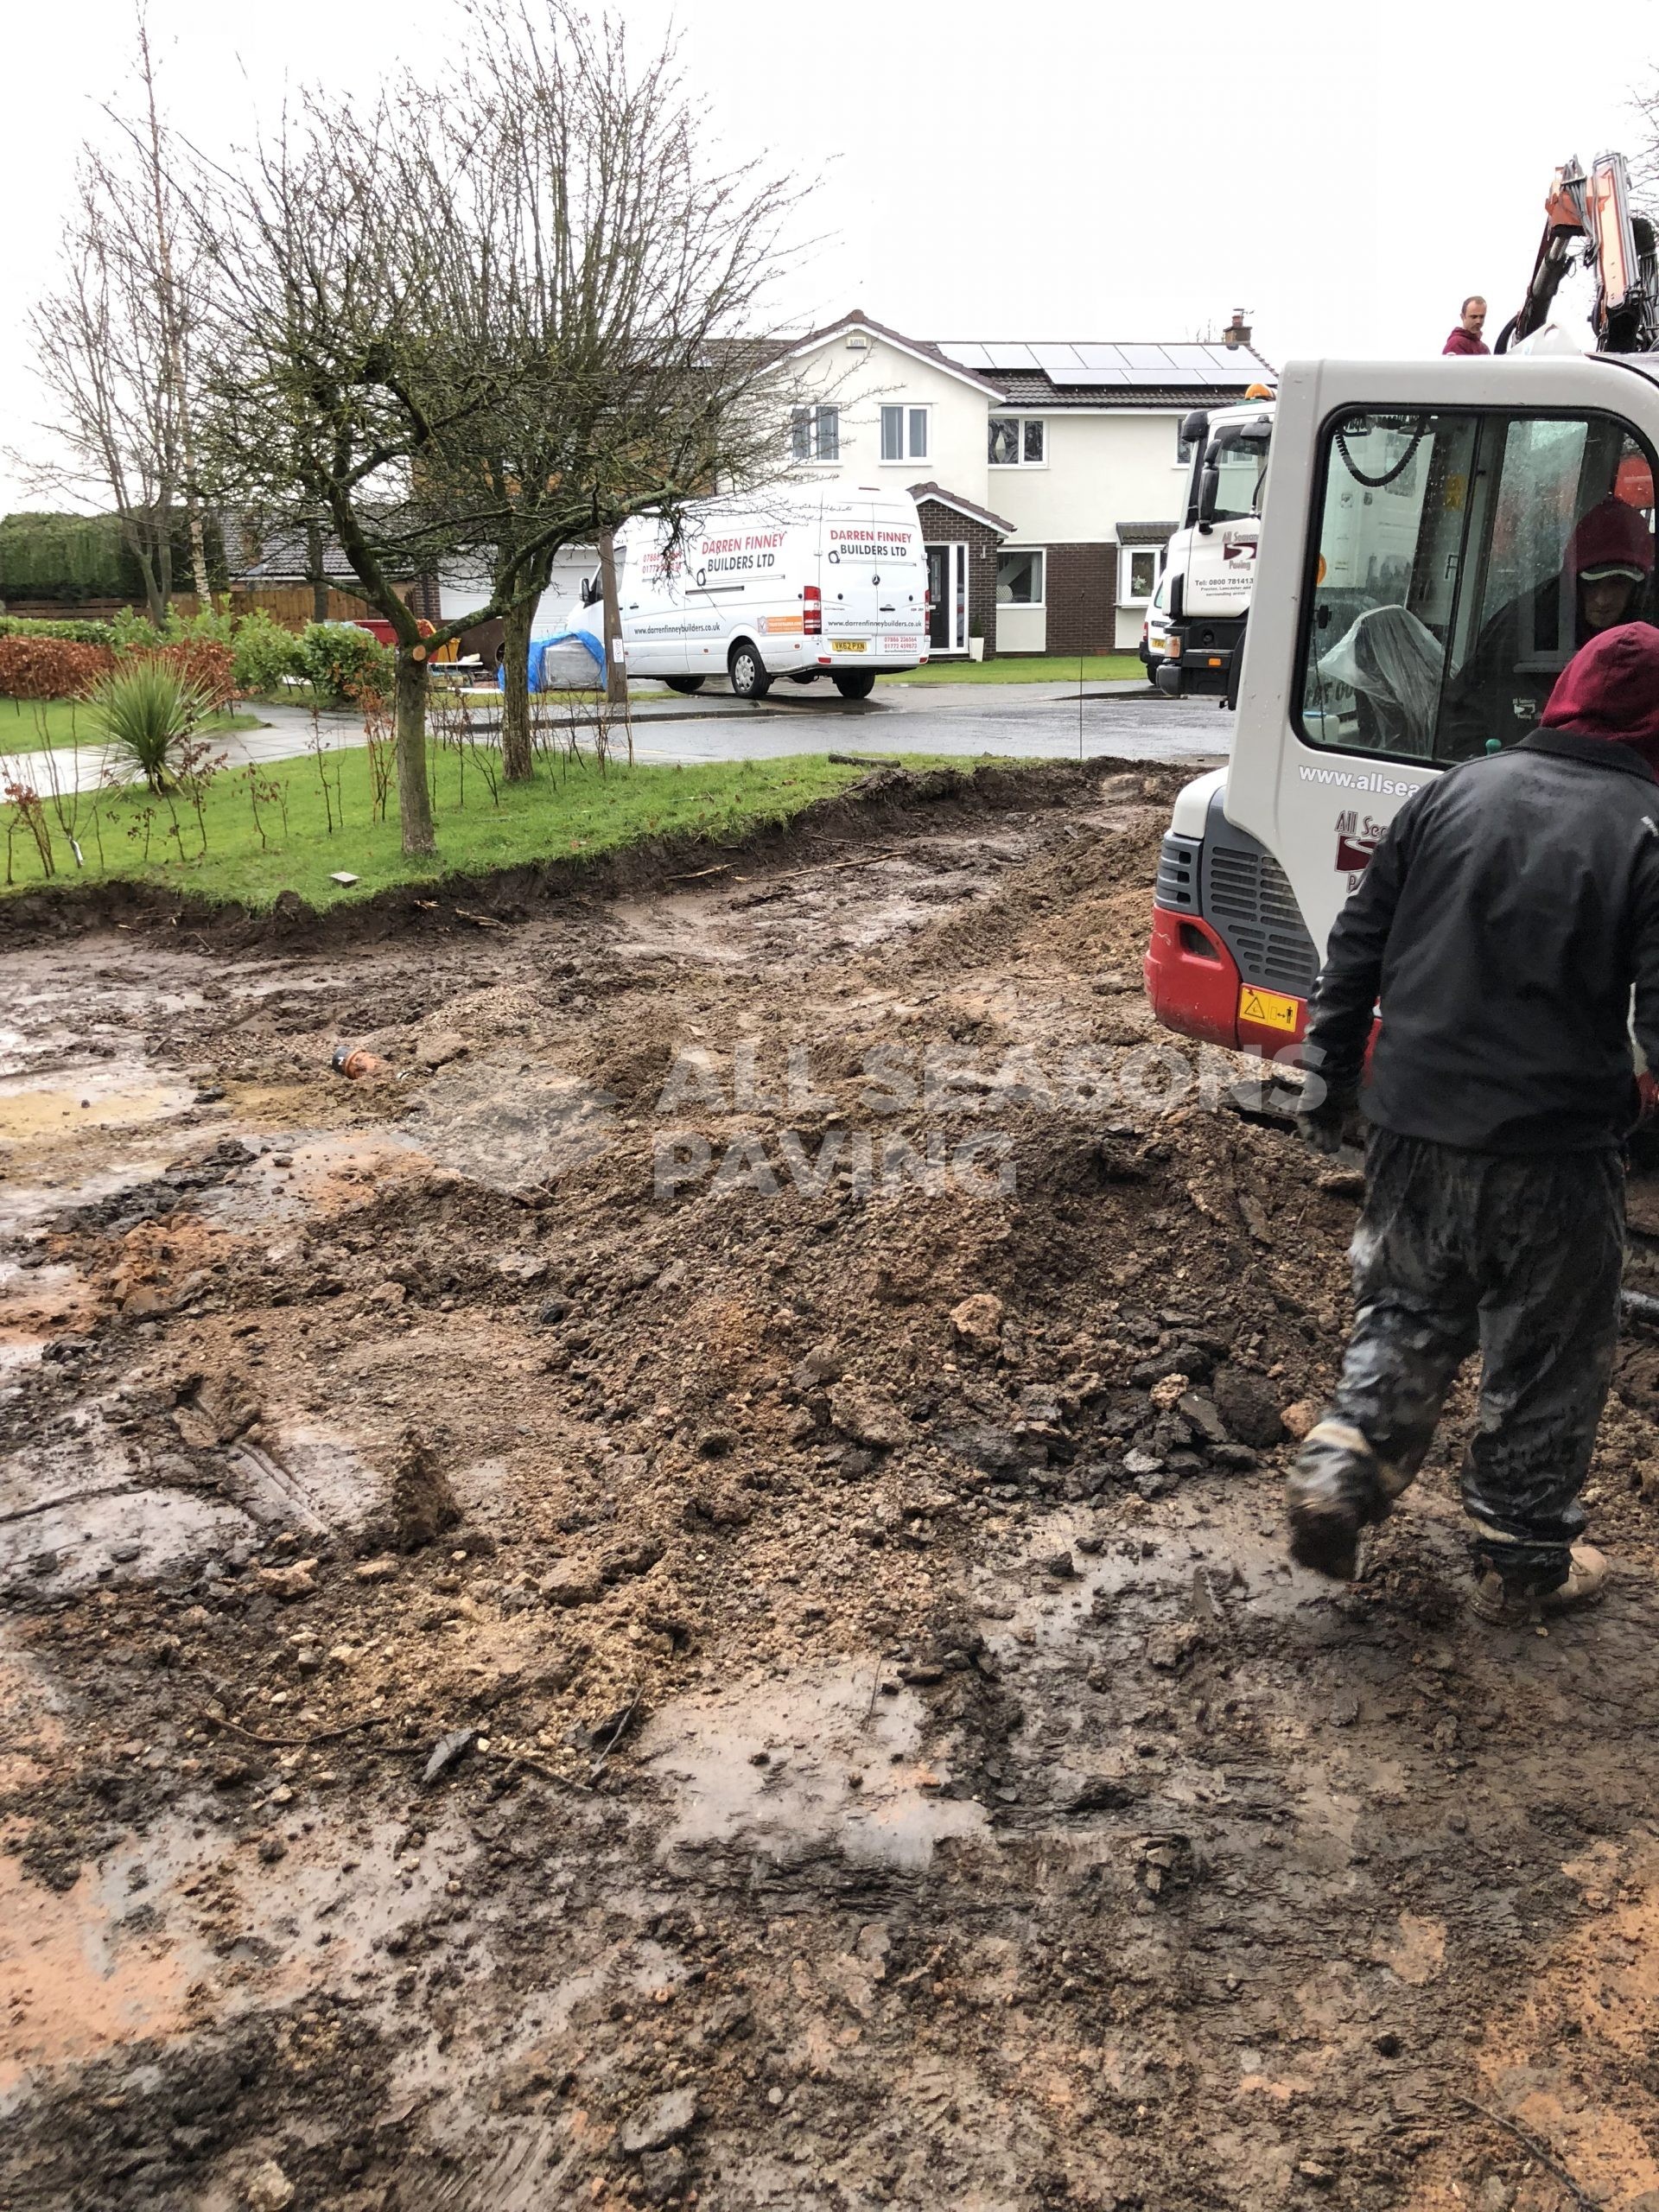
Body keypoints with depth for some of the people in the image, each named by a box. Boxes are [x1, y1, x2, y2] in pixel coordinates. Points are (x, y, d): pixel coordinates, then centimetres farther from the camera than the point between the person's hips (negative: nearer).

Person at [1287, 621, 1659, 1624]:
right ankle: (1525, 1560, 26)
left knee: (1406, 1316, 23)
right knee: (1546, 1362, 13)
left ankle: (1340, 1470, 10)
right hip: (1555, 1157, -3)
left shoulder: (1456, 791, 3)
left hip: (1417, 1129, 4)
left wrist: (1332, 1074, 15)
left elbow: (1357, 946, 7)